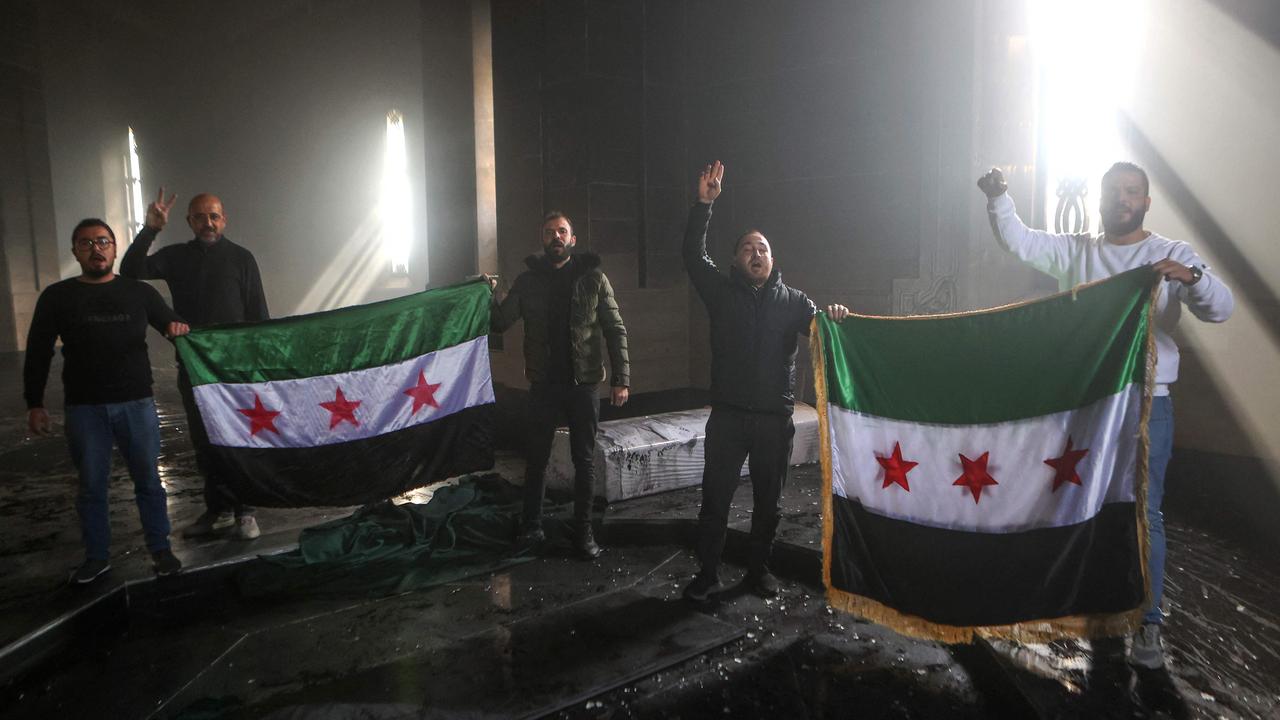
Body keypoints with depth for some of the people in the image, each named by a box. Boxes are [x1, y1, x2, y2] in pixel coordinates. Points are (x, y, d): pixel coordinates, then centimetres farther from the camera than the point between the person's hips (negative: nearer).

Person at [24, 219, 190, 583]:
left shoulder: (140, 291, 5)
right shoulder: (56, 297, 4)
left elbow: (171, 324, 13)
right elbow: (38, 354, 7)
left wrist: (178, 327, -13)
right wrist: (34, 404, 3)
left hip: (137, 403, 0)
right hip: (83, 409, 0)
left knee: (148, 481, 7)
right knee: (91, 486, 10)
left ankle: (160, 549, 19)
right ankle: (97, 556, 23)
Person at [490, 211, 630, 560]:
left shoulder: (593, 278, -1)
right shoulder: (528, 280, 4)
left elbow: (615, 330, -2)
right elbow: (500, 322, 2)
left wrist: (621, 378, -9)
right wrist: (489, 296, -18)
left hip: (583, 384, -1)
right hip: (543, 384, 2)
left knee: (584, 460, 8)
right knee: (536, 459, 11)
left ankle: (583, 531, 22)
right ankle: (531, 527, 26)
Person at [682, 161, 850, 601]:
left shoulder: (793, 300, 9)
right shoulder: (722, 292, 6)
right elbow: (693, 255, -4)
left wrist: (833, 316, -27)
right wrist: (704, 204, -13)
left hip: (775, 416, 1)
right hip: (728, 414, -1)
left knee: (768, 500, 11)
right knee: (715, 497, 1)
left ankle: (759, 569, 27)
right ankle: (707, 572, 15)